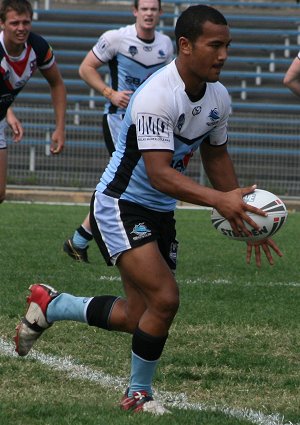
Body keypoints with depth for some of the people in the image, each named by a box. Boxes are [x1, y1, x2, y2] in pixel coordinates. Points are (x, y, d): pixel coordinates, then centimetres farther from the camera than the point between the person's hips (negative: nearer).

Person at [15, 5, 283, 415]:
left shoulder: (218, 96, 0)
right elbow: (159, 174, -33)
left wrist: (243, 216, 12)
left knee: (138, 317, 8)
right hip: (120, 207, -9)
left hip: (160, 212, 9)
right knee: (165, 298, -20)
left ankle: (50, 305, 30)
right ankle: (139, 394, 1)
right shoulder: (157, 96, -27)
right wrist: (219, 200, -44)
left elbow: (216, 157, 15)